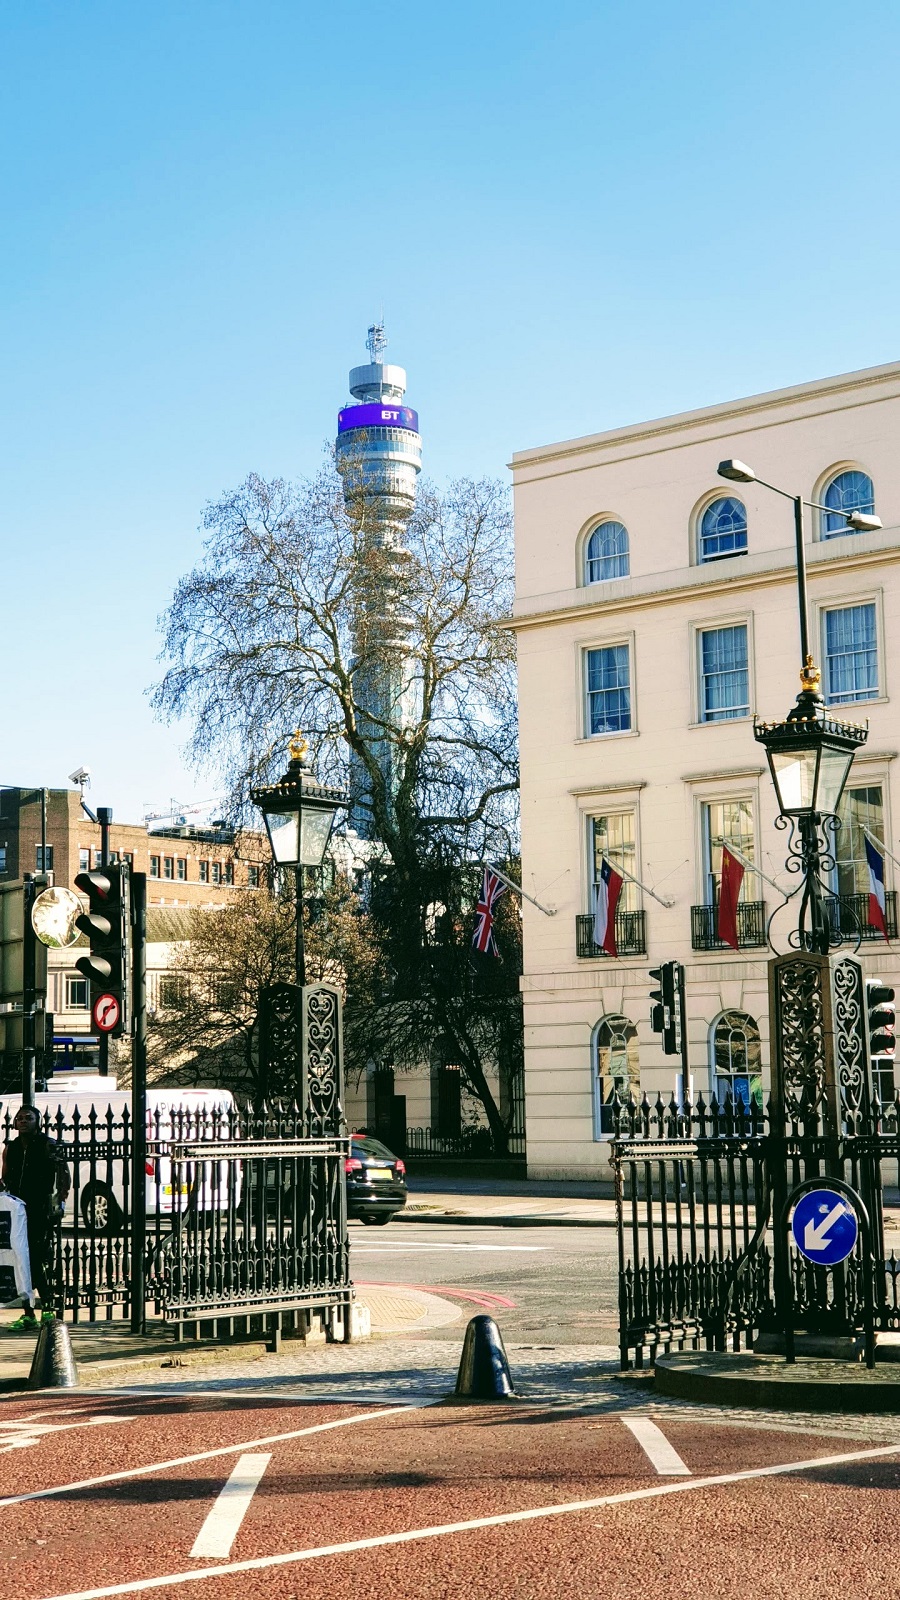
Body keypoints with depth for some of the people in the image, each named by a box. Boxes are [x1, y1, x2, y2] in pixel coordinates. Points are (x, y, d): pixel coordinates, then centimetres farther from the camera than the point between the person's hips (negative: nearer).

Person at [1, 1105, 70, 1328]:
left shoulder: (48, 1145, -1)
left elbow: (63, 1173, -3)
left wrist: (61, 1200, -12)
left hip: (41, 1212, -6)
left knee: (39, 1261, -13)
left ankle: (48, 1309, -8)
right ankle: (28, 1313, 10)